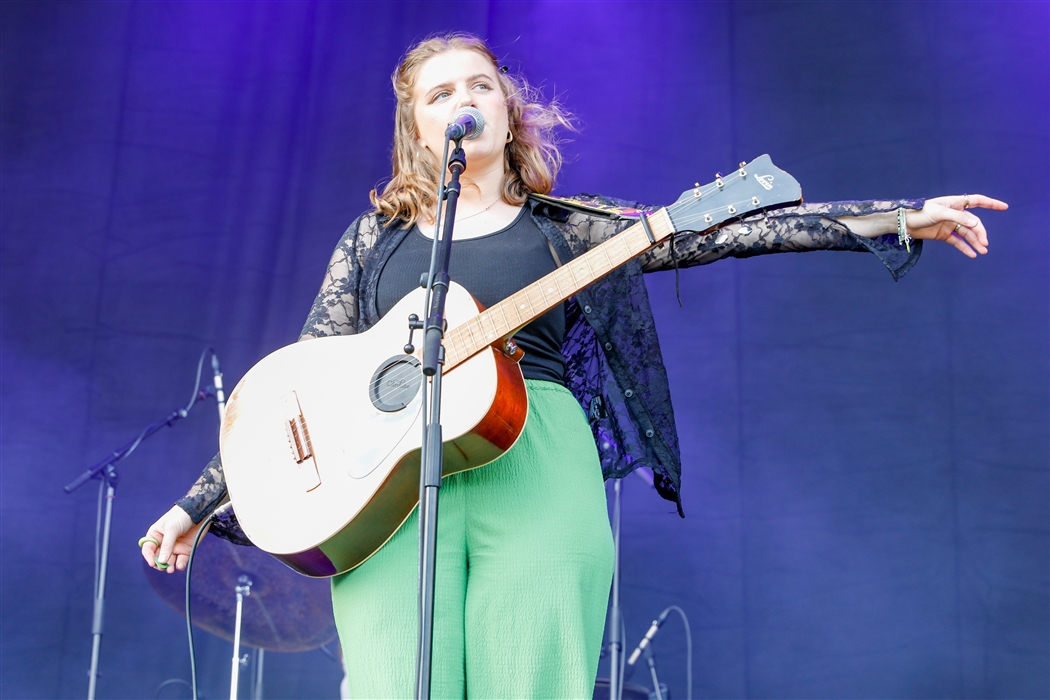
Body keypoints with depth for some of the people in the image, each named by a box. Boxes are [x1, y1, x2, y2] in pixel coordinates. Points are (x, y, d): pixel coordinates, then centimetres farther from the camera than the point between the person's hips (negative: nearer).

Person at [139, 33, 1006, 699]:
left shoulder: (564, 227, 14)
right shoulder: (378, 235, 18)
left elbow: (716, 234, 6)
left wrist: (903, 217, 0)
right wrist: (199, 503, 15)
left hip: (536, 473, 0)